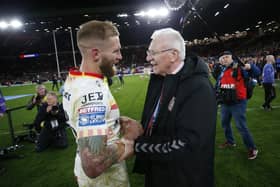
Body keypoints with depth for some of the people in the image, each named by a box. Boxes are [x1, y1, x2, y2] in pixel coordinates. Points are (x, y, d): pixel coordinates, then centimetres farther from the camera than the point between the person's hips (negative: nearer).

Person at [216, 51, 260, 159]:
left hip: (238, 102, -8)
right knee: (225, 123, 19)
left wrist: (250, 67, -36)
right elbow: (219, 84, 21)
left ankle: (252, 148, 12)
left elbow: (256, 73, -18)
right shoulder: (223, 71, 10)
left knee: (241, 126, -5)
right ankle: (230, 142, 39)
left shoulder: (240, 68, -11)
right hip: (225, 103, 8)